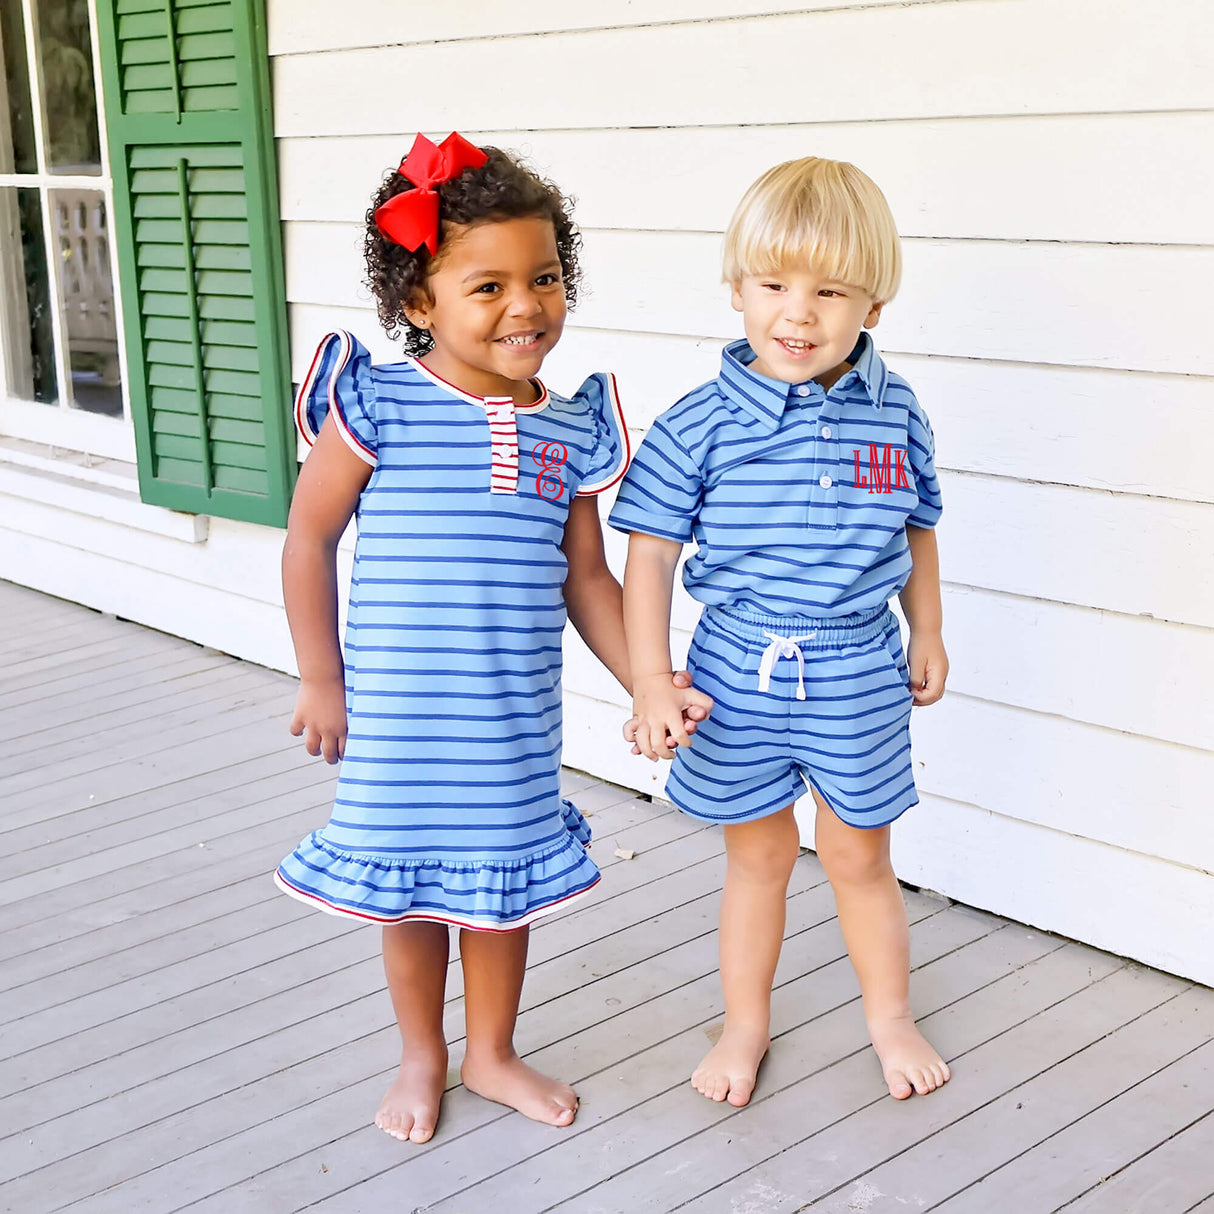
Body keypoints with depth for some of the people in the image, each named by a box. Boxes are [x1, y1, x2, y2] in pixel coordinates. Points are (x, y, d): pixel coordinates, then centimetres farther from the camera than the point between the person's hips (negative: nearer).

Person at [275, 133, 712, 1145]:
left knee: (504, 881, 17)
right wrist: (321, 679, -2)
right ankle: (422, 1058, 39)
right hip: (398, 710, -3)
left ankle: (493, 1053, 41)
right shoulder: (377, 404, -13)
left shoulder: (571, 429, -1)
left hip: (516, 718, 3)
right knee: (408, 886, 14)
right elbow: (310, 539, -4)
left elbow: (584, 575, 7)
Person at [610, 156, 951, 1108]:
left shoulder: (897, 415, -5)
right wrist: (651, 677, -11)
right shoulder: (701, 424, -13)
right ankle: (746, 1025, 34)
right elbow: (651, 550, -8)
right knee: (758, 853, 14)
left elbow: (917, 531, 10)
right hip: (738, 672, -1)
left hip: (860, 673, 1)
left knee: (860, 855, 15)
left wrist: (927, 635, 16)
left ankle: (891, 1018, 37)